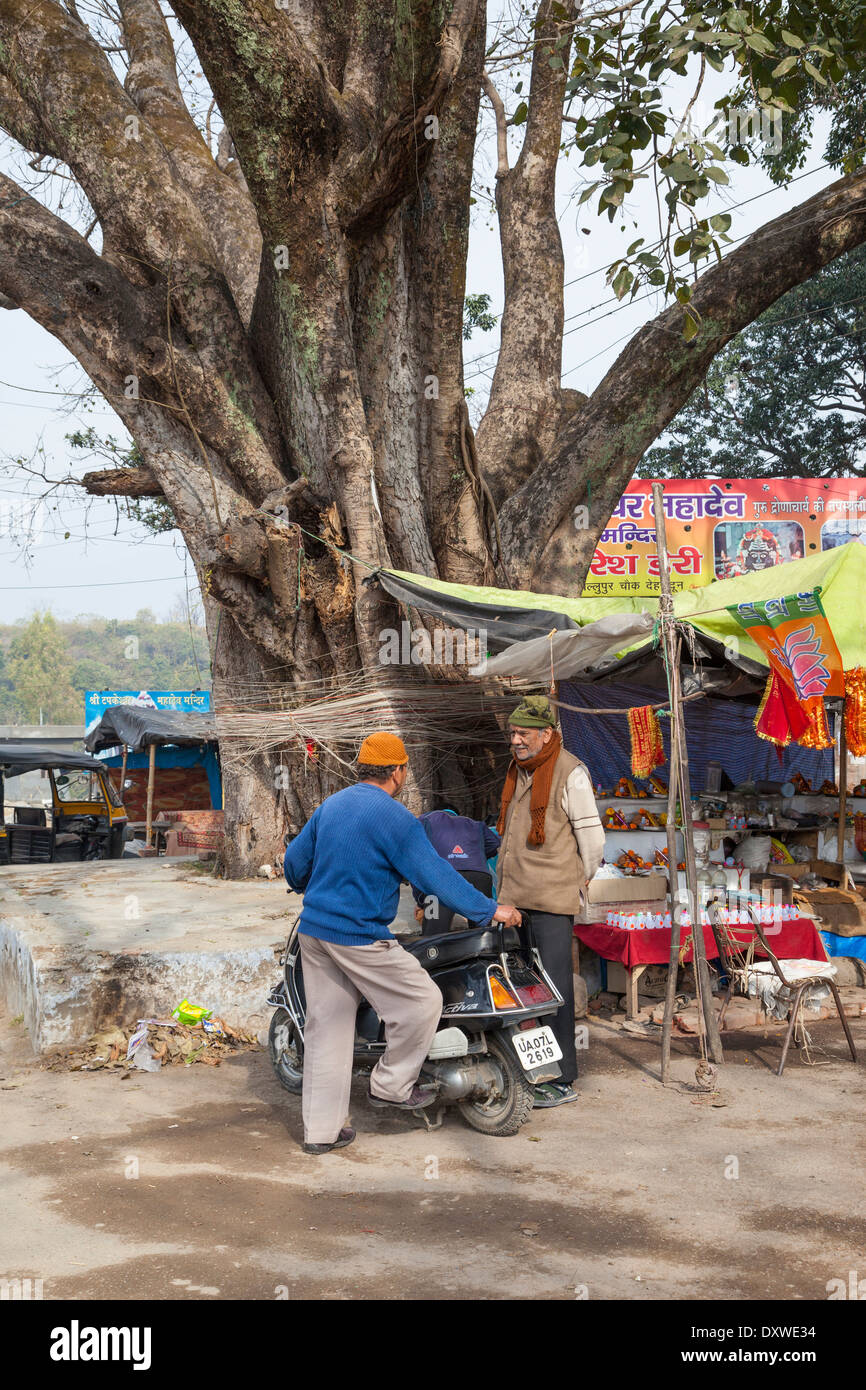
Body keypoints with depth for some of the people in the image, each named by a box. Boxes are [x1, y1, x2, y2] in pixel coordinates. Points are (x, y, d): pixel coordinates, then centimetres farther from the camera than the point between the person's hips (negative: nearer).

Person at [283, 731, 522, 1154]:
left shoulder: (330, 805, 12)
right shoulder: (392, 816, -12)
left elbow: (295, 859, 21)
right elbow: (435, 875, -14)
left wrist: (306, 889, 44)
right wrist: (490, 910, -5)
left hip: (313, 929, 9)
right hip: (359, 937, -8)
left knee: (325, 1029, 12)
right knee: (422, 1001, 4)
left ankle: (320, 1130, 17)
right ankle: (391, 1085, 15)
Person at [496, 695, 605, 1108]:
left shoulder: (570, 772, -10)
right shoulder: (518, 771, 16)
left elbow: (591, 837, -8)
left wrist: (579, 883, 2)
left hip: (552, 902, -8)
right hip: (514, 899, 8)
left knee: (554, 987, -5)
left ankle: (563, 1080, 2)